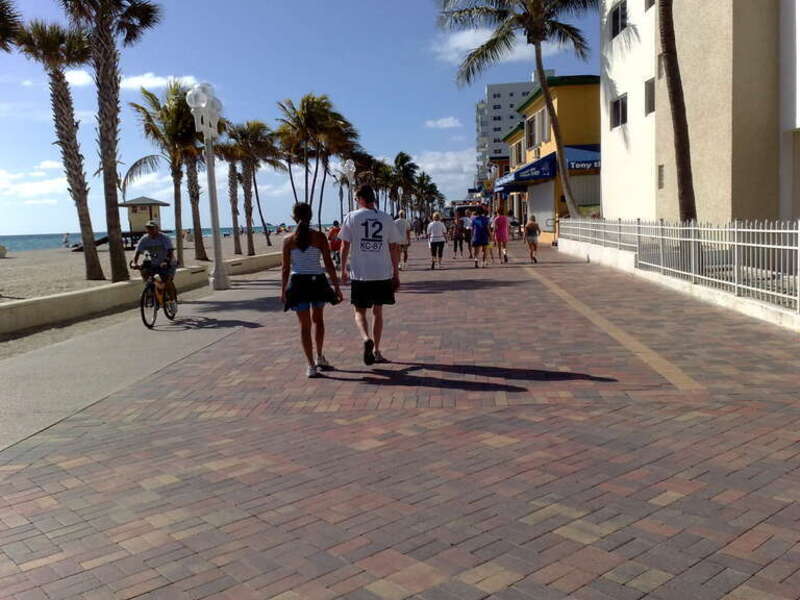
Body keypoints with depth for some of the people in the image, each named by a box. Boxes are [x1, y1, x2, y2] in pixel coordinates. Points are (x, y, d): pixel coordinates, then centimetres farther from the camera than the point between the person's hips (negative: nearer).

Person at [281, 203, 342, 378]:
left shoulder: (288, 240, -3)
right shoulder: (319, 237, -5)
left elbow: (286, 268, -2)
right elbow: (329, 264, -6)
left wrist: (283, 290, 8)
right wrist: (337, 286, 0)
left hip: (298, 283, 0)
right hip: (318, 281, 1)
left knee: (305, 325, 7)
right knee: (318, 319, 23)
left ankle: (311, 365, 3)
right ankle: (319, 357, 31)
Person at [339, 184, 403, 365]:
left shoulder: (352, 217, -3)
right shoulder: (386, 218, 4)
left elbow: (345, 245, -3)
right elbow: (394, 248, 5)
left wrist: (343, 269, 9)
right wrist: (396, 274, 11)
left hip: (360, 274, -2)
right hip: (383, 274, 2)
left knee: (360, 311, 10)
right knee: (378, 311, 15)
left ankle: (366, 339, -18)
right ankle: (376, 351, 20)